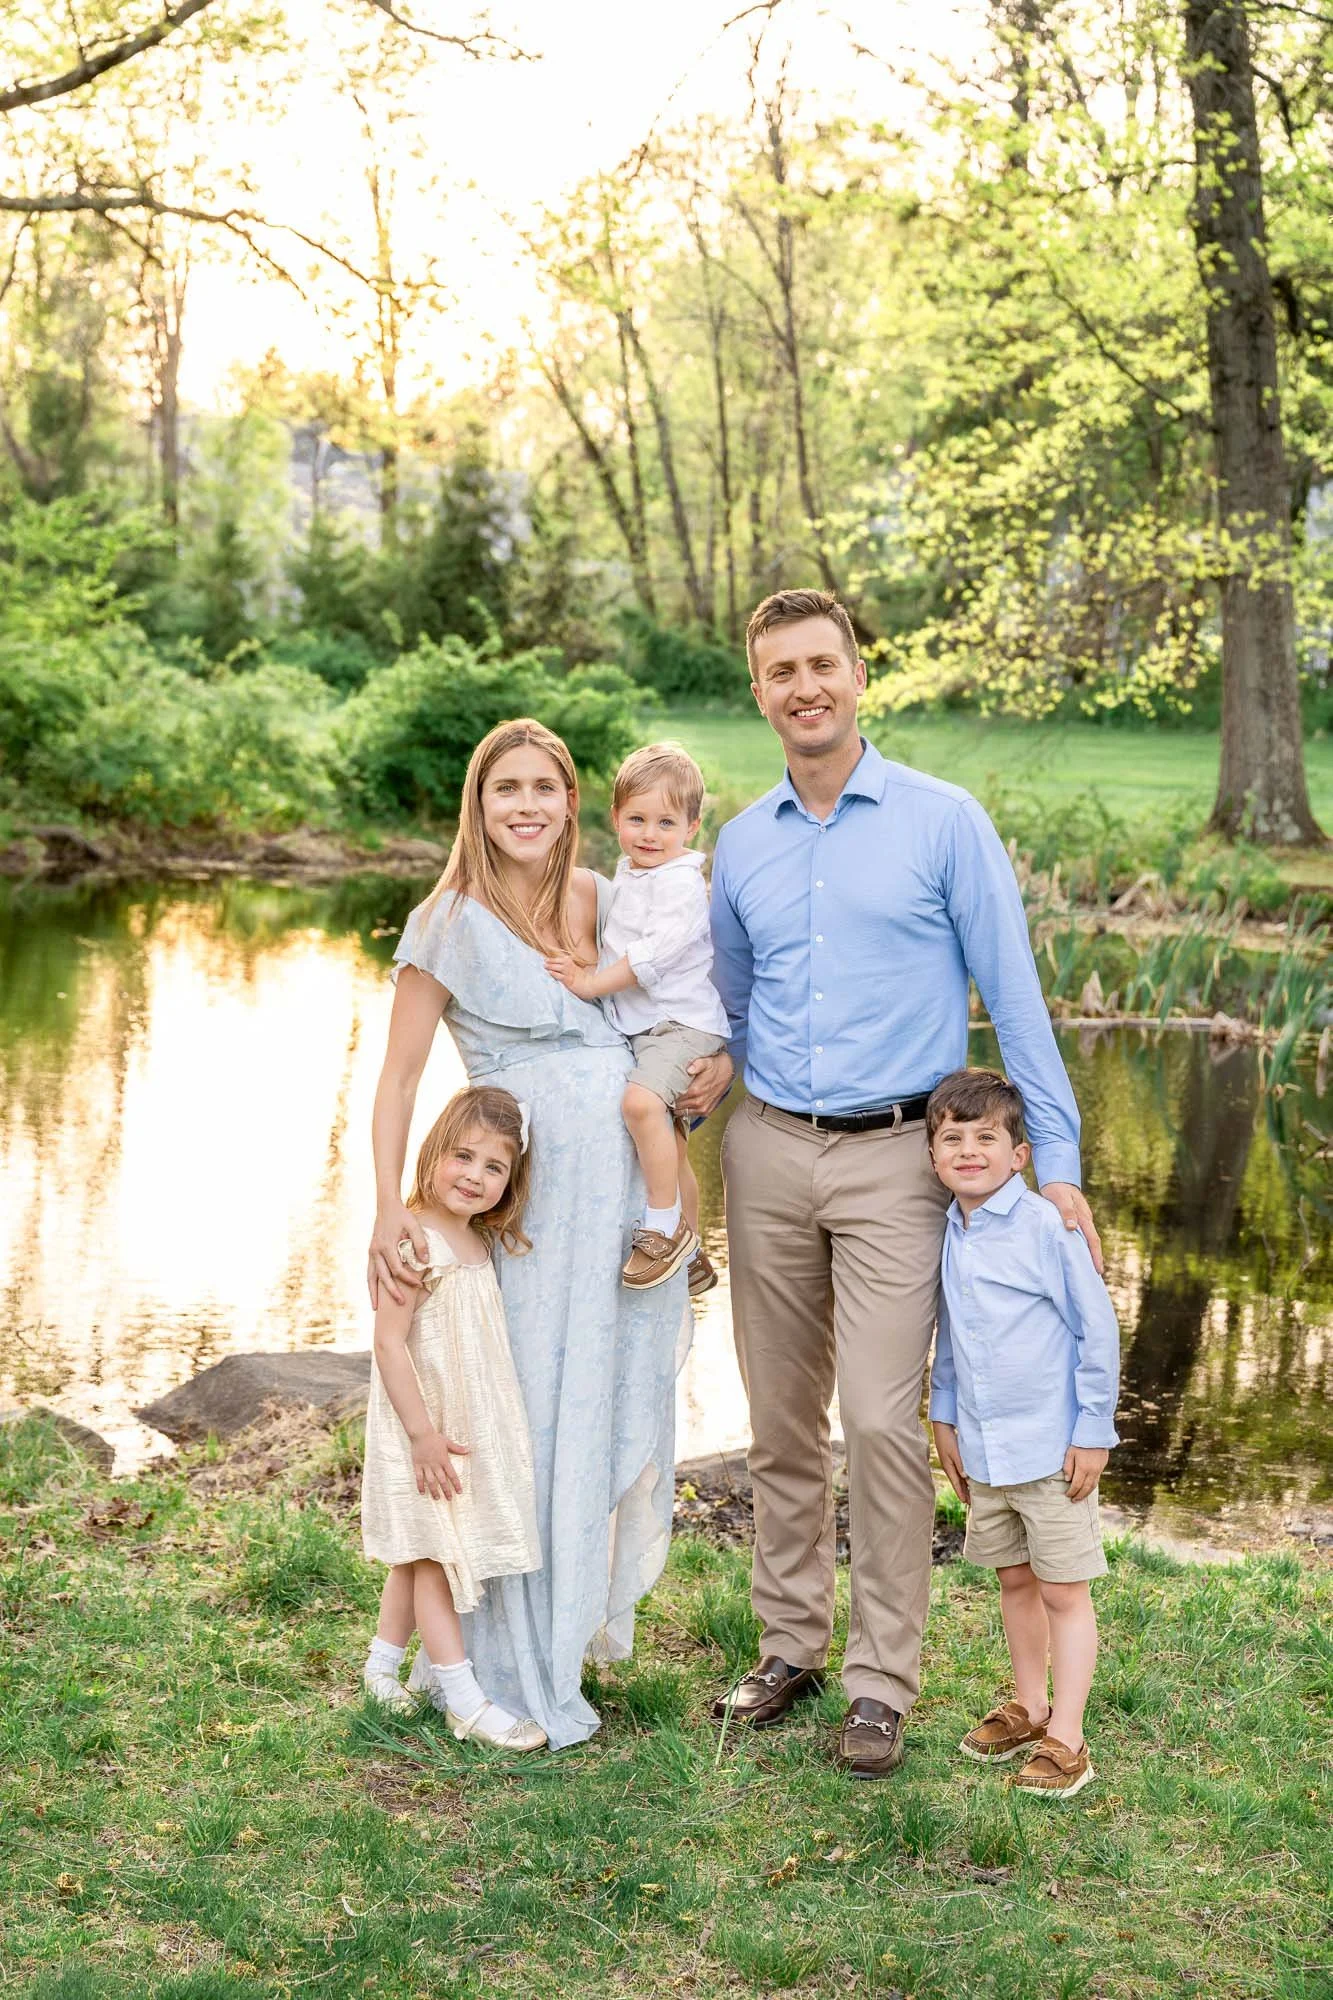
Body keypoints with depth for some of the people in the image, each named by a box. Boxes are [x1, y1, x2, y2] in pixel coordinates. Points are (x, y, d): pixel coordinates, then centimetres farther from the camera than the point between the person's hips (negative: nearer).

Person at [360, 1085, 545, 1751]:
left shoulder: (481, 1242, 8)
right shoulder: (414, 1241, -19)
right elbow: (389, 1342, -22)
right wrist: (423, 1434, -24)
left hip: (471, 1429, 9)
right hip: (427, 1429, -9)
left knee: (422, 1554, 18)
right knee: (435, 1552, -1)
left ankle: (384, 1664, 31)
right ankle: (463, 1700, 2)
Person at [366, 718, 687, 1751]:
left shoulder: (600, 898, 9)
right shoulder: (451, 921, -5)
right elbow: (399, 1076, -6)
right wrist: (388, 1211, -16)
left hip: (634, 1180, 5)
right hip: (533, 1190, -5)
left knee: (629, 1402, 11)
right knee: (535, 1407, 1)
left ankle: (595, 1615, 33)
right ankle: (526, 1665, 17)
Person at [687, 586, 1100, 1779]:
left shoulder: (944, 822, -4)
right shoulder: (742, 845, 9)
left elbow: (1013, 994, -4)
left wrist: (1056, 1159, -7)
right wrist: (689, 1091, 3)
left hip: (896, 1157, -4)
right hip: (769, 1153, 4)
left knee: (881, 1421, -8)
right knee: (781, 1417, 10)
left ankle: (881, 1680, 5)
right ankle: (791, 1643, 24)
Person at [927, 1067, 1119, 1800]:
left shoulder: (1046, 1226, -16)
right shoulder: (946, 1233, 3)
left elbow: (1098, 1329, -12)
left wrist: (1093, 1432, -11)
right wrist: (944, 1416, 16)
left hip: (1052, 1450, -6)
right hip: (982, 1450, 6)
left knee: (1064, 1592, 3)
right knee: (1014, 1581, 19)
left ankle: (1065, 1739, 11)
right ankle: (1027, 1706, 35)